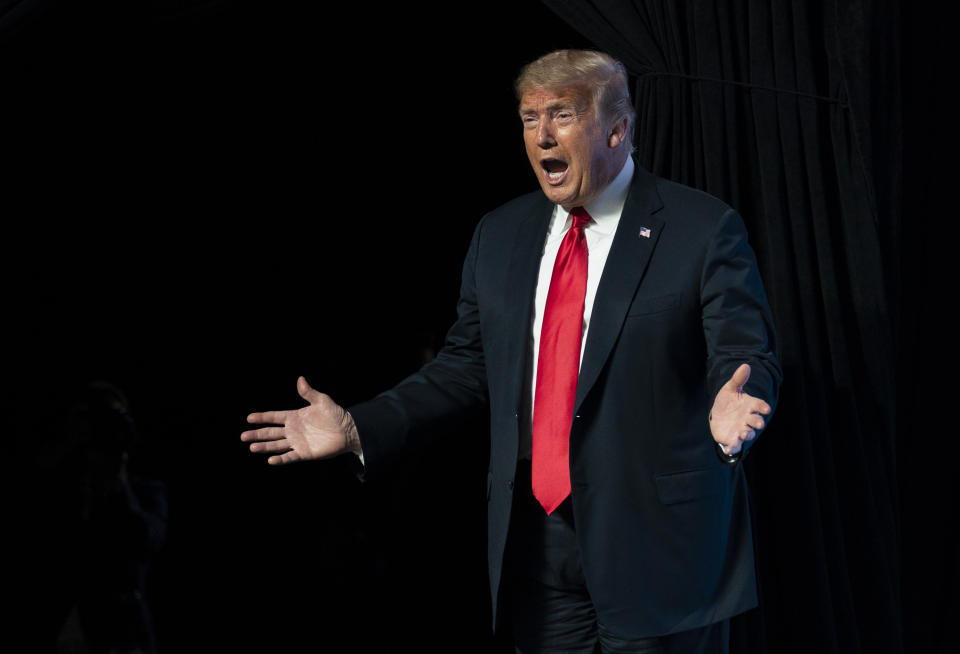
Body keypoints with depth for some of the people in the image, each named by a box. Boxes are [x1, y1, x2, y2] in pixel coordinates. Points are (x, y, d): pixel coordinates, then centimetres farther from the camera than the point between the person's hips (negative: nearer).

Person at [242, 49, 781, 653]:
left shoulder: (704, 229, -6)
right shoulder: (500, 235, 11)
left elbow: (748, 358, -9)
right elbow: (467, 367, 14)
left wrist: (733, 409, -33)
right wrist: (356, 429, 4)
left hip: (659, 537, -4)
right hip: (537, 536, 5)